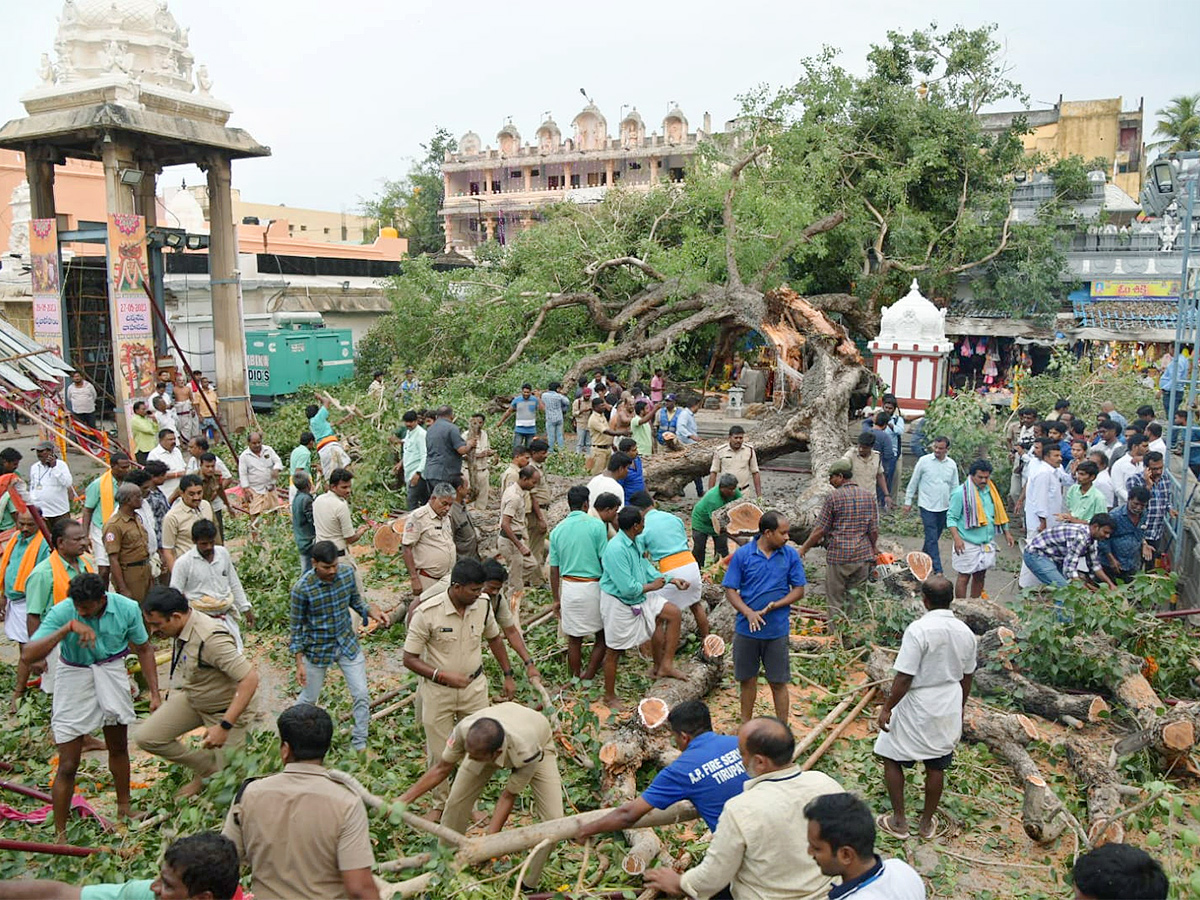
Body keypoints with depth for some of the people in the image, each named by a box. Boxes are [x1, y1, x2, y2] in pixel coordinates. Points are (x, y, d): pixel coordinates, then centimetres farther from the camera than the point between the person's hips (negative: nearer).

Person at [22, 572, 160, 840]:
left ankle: (124, 807, 41)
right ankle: (60, 835, 14)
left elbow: (144, 649, -3)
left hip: (112, 675, 3)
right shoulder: (62, 612, -25)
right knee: (68, 765, -1)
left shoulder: (127, 609, -17)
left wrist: (155, 694, -5)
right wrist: (68, 627, -43)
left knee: (118, 748, 19)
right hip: (74, 678, -2)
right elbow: (28, 655, -33)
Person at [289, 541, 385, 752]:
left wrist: (370, 611, -14)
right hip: (317, 649, -3)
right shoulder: (301, 589, -23)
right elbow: (297, 627, -12)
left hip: (347, 643, 3)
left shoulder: (347, 573, -12)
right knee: (309, 698, 15)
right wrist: (299, 663, -11)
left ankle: (360, 744, 20)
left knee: (362, 695, 2)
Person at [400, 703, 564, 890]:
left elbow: (509, 796, -28)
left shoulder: (527, 753, -45)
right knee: (456, 802, -7)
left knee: (552, 818, -15)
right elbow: (442, 769, -20)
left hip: (538, 743, -2)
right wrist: (403, 800, -25)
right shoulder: (465, 729, -38)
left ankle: (528, 885, 7)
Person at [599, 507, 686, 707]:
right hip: (618, 603, -9)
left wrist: (671, 580, 6)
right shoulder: (616, 550, -29)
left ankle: (664, 666, 11)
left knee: (672, 612, 4)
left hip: (639, 599, 9)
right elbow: (627, 588, -29)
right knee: (614, 651, 5)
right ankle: (609, 696, 23)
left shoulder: (633, 543, 2)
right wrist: (652, 587, -13)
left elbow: (645, 567, 14)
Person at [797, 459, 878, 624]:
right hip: (862, 556, 4)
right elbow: (874, 530, 6)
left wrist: (804, 548, 4)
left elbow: (820, 530, -7)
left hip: (838, 556, -4)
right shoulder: (869, 497, 5)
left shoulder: (834, 497, -8)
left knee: (836, 602, 7)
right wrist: (872, 549, 24)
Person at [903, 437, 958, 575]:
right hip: (927, 506, -4)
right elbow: (913, 482, 2)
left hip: (944, 507, 4)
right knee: (932, 538, -7)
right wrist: (908, 501, 3)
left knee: (934, 537, 13)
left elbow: (955, 487, 13)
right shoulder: (924, 461, -5)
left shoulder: (952, 465, 4)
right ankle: (937, 570, -6)